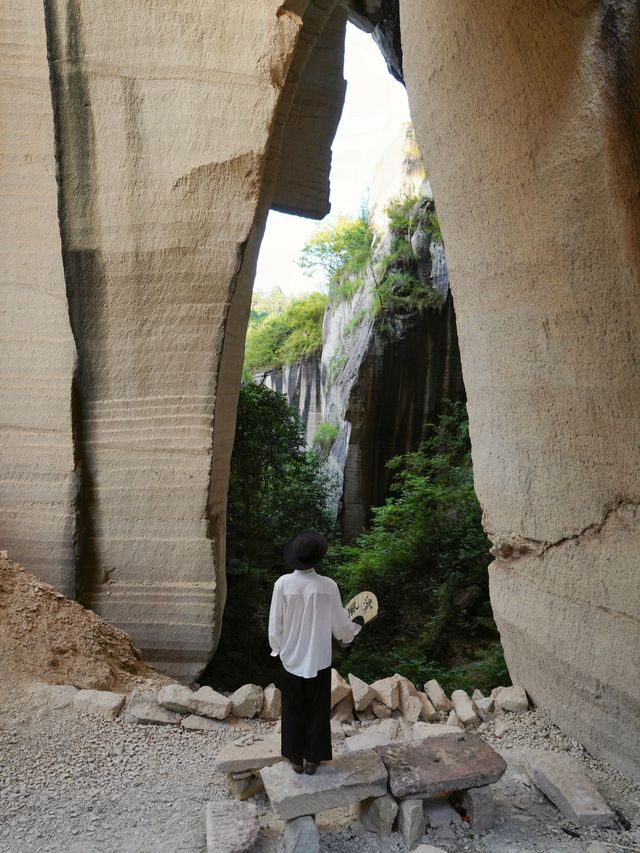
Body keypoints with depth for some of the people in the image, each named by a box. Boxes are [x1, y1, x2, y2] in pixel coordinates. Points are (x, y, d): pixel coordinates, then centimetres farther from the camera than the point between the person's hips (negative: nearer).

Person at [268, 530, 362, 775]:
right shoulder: (328, 586, -16)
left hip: (290, 659, 0)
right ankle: (312, 759, 31)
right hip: (318, 660, 0)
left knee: (293, 710, 19)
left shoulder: (282, 584, -17)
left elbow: (275, 625, -8)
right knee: (317, 711, 18)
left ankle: (296, 758, 31)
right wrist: (355, 626, 16)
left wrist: (277, 649, 11)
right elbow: (340, 626, -6)